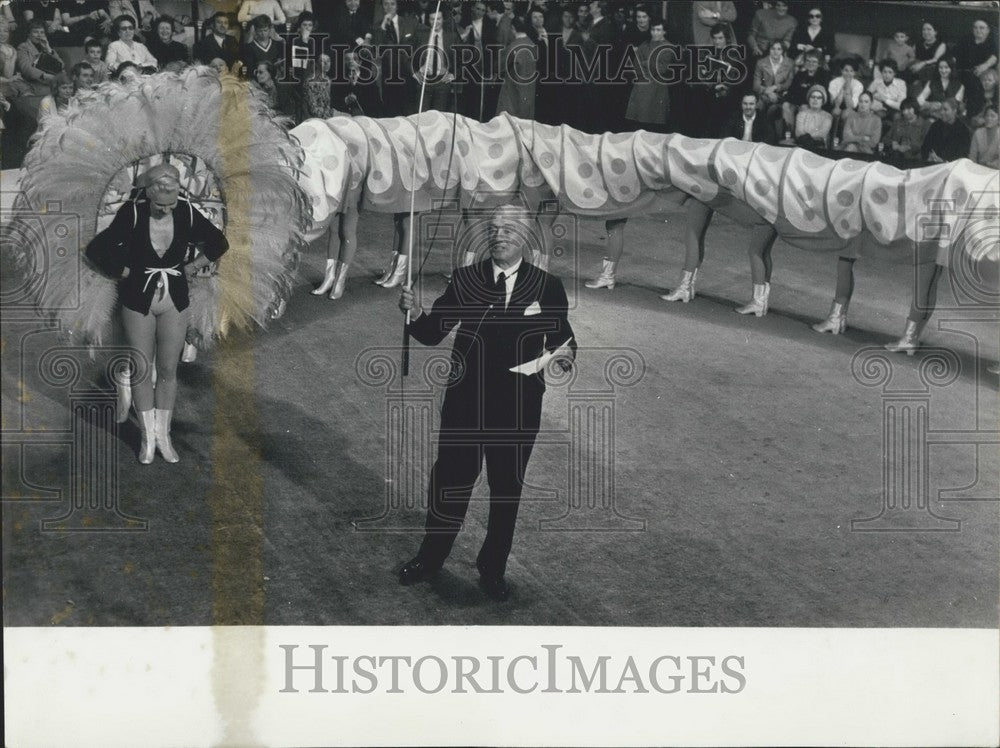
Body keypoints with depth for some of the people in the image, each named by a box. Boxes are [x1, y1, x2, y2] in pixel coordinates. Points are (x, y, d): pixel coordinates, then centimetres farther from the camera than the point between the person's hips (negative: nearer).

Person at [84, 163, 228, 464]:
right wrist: (126, 273, -10)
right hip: (138, 300, -2)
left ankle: (163, 435, 18)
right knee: (141, 370, 4)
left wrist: (192, 267, 1)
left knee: (168, 371, 7)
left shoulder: (187, 213, -9)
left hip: (174, 301, 2)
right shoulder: (132, 213, -16)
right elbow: (96, 250, -12)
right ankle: (147, 436, 15)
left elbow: (219, 243, 7)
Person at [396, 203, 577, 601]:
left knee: (508, 488, 11)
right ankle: (430, 557, 27)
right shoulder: (464, 279, 1)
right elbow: (432, 334, 0)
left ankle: (493, 569, 27)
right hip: (465, 400, 0)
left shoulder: (547, 286, -1)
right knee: (450, 479, 6)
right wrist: (415, 314, -20)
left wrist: (565, 352, -17)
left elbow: (562, 336, 5)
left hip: (519, 407, 0)